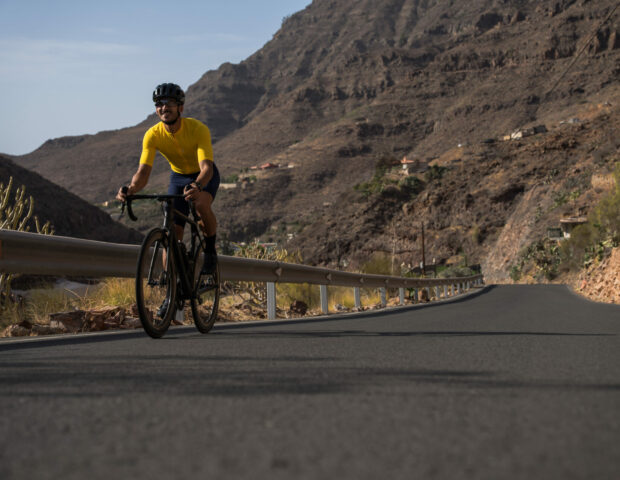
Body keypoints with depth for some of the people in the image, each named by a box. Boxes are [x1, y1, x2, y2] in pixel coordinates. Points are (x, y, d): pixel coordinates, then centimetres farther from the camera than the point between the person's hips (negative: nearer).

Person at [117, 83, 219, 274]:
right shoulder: (153, 135, -23)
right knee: (172, 232, -9)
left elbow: (206, 167, -42)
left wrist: (197, 186, -64)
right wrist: (131, 188, -52)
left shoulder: (198, 129, -31)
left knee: (201, 205, -35)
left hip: (204, 176, -3)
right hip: (178, 177, 3)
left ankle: (210, 251, -11)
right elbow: (143, 172, -29)